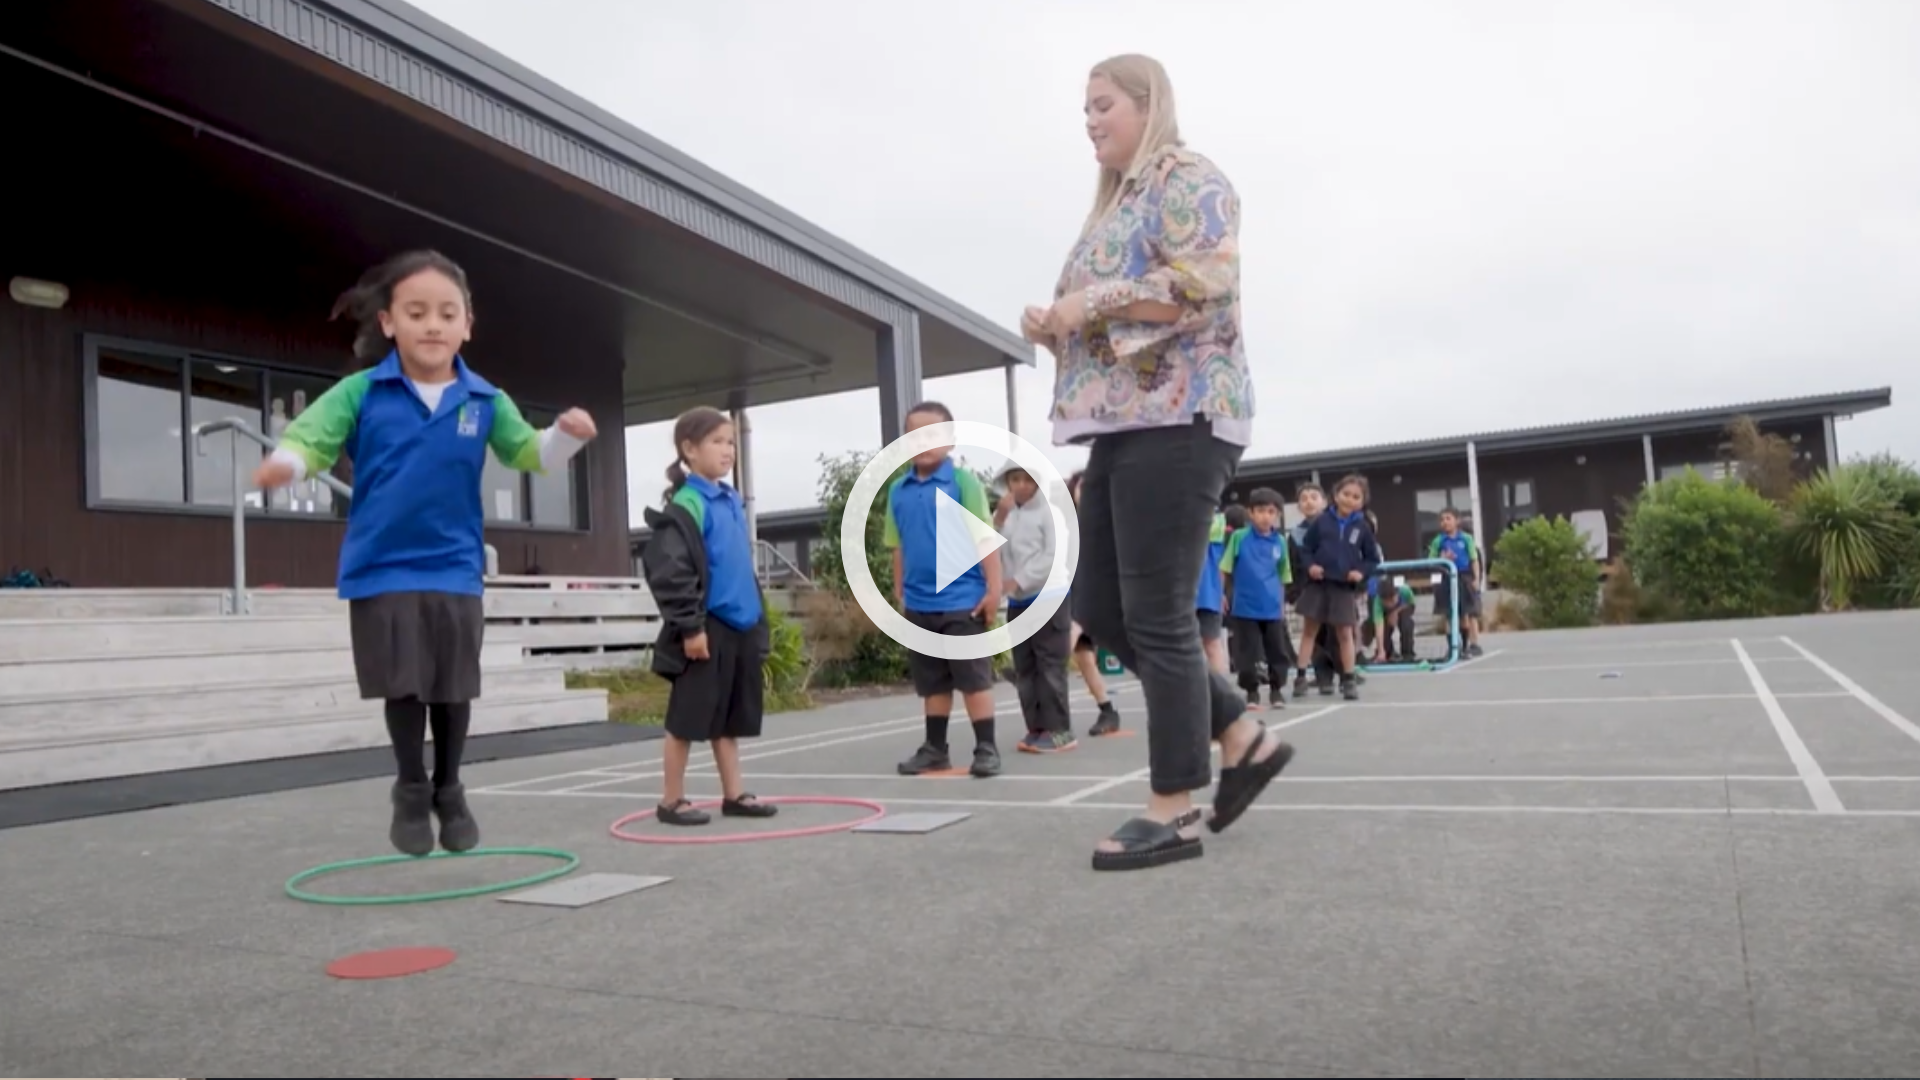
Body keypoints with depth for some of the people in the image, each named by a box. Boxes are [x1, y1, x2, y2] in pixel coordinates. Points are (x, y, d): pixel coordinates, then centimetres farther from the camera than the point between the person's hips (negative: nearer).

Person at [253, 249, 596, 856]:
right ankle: (412, 793, 26)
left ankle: (449, 793, 30)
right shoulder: (361, 393, -3)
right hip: (380, 570, -1)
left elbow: (529, 454, 2)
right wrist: (286, 464, -31)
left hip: (456, 570, 1)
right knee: (404, 687, 4)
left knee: (453, 689, 8)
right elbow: (310, 437, -9)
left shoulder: (485, 401, 1)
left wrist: (566, 434, -18)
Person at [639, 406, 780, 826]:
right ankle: (671, 800, 13)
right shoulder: (685, 505, -12)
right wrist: (689, 625, -19)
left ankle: (734, 793, 21)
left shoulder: (733, 501, 14)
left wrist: (759, 620, 21)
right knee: (688, 718, 2)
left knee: (731, 717, 13)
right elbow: (670, 571, -17)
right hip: (707, 628, -8)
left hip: (741, 625, 8)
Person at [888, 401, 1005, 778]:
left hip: (962, 600, -5)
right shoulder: (898, 490, 7)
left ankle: (986, 749, 11)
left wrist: (993, 588, -11)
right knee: (933, 683, 15)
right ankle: (935, 748, 25)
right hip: (918, 604, 5)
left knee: (974, 678, 2)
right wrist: (899, 592, 16)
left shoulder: (963, 481, -7)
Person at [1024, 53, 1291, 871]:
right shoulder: (1117, 204, 27)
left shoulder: (1188, 179, -1)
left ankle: (1174, 811, 1)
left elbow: (1205, 283, -17)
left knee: (1157, 616, -9)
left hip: (1175, 418, -10)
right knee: (1099, 607, 7)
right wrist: (1053, 326, 7)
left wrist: (1090, 301, -14)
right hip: (1122, 423, 10)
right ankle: (1244, 738, 18)